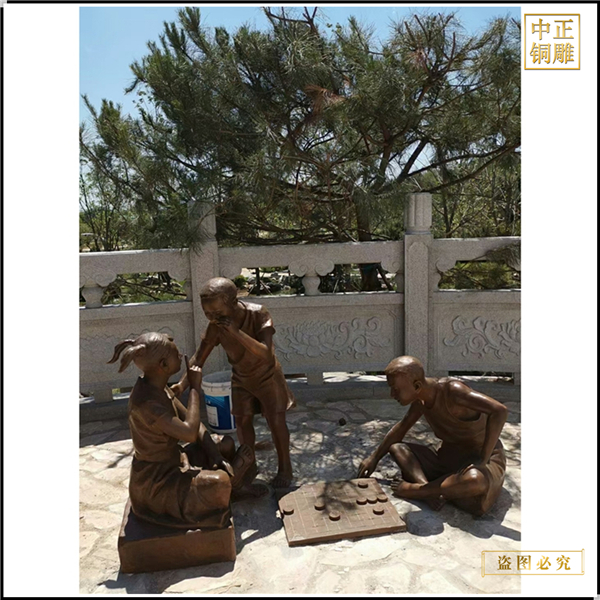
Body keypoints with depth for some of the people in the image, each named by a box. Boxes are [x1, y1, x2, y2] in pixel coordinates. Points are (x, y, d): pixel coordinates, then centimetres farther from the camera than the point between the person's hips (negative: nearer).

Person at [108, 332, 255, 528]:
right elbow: (190, 433, -35)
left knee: (226, 444, 6)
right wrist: (195, 388, -25)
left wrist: (217, 457, -8)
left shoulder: (158, 387, -3)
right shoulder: (144, 402, -31)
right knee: (220, 483, -26)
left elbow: (190, 420, 1)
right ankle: (232, 472, 6)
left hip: (173, 462, 9)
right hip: (155, 481, -9)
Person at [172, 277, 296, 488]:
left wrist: (237, 332, -47)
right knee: (242, 422, 9)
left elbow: (266, 353, -39)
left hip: (267, 375, -3)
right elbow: (200, 356, -18)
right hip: (241, 378, 3)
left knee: (276, 422, 2)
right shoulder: (216, 325, -22)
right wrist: (183, 383, -32)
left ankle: (285, 468, 23)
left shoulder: (258, 314, -31)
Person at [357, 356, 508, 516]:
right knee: (396, 447, -4)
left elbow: (499, 410, -39)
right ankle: (426, 487, -27)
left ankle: (414, 489, -22)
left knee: (477, 480, -41)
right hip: (447, 458, 7)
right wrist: (374, 458, 12)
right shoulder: (421, 397, -5)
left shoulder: (452, 390, -28)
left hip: (480, 460, -7)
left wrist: (482, 459, -34)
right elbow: (402, 427, 11)